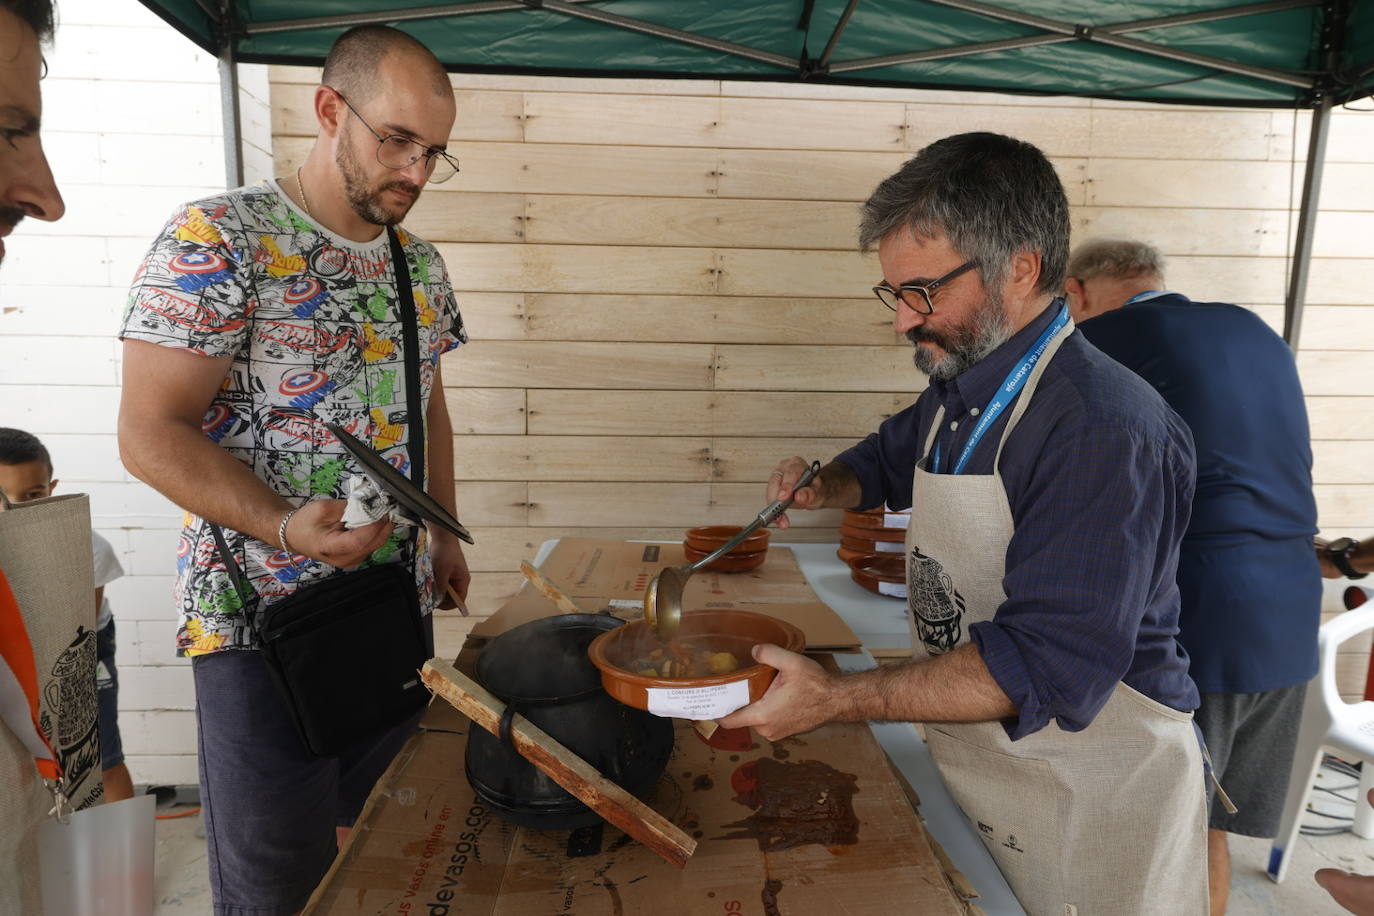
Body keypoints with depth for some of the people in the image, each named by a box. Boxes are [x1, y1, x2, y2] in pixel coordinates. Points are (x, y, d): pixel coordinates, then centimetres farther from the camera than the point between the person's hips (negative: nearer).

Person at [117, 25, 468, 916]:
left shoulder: (421, 264, 8)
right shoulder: (215, 240, -12)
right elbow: (149, 433, -14)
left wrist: (444, 534, 13)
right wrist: (285, 528, -27)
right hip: (263, 612, -5)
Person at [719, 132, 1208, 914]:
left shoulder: (1106, 431, -28)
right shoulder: (960, 391, 0)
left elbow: (1046, 664, -31)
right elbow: (892, 455, 20)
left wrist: (837, 699, -31)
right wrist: (829, 486, -3)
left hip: (1090, 800, -7)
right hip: (965, 763, 8)